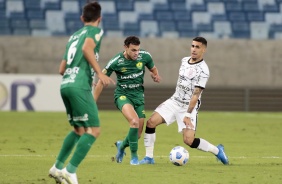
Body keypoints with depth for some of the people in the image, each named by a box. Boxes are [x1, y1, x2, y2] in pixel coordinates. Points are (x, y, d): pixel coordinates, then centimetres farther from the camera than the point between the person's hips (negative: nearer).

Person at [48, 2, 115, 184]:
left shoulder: (74, 36, 25)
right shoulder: (95, 30, 5)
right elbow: (87, 48, -17)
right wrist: (100, 73, -18)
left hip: (65, 85, 8)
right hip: (80, 86, -8)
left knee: (79, 129, 22)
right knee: (94, 130, -7)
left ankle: (58, 167, 21)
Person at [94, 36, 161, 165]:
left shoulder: (145, 56, -7)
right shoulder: (116, 62, -15)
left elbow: (153, 69, 15)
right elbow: (101, 82, -4)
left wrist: (156, 76, -10)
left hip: (138, 95, 4)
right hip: (122, 95, -4)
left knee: (138, 132, 4)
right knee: (134, 122, -29)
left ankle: (122, 145, 39)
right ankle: (134, 156, -13)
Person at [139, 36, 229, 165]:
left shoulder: (203, 70, -16)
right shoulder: (184, 60, 7)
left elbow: (196, 94, -20)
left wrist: (187, 115, -24)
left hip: (189, 107, -6)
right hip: (174, 101, 7)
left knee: (189, 140, -17)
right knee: (151, 122, -11)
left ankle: (217, 151, 6)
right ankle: (149, 157, -2)